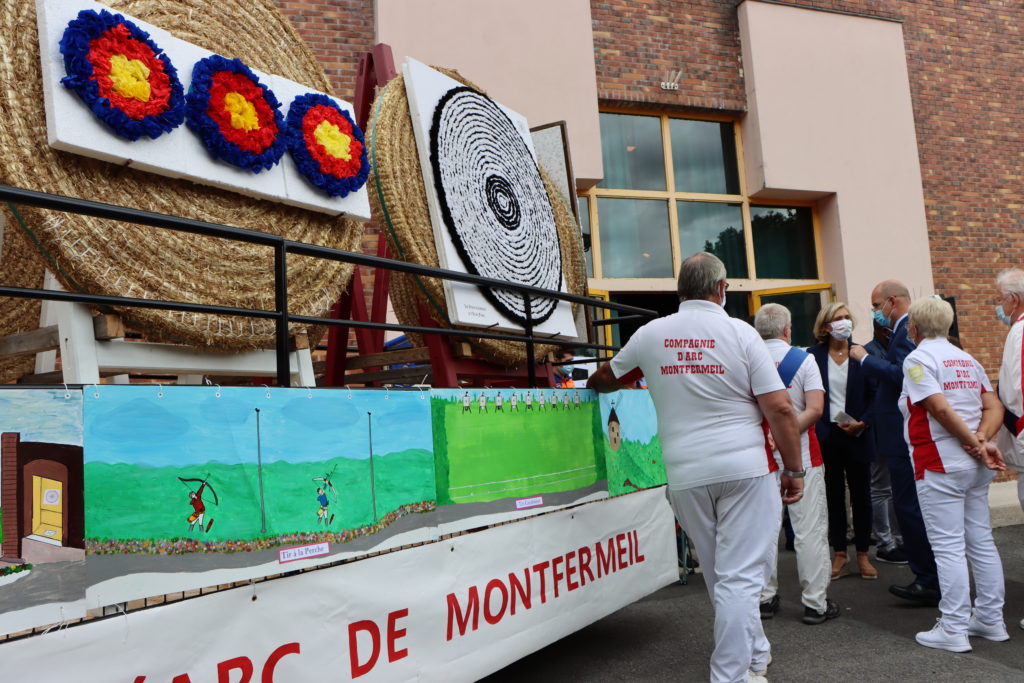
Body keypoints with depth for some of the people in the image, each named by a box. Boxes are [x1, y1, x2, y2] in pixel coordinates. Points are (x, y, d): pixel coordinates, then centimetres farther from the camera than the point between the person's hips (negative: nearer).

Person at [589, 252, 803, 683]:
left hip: (686, 475, 4)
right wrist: (794, 469, 0)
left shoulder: (651, 334, 3)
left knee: (722, 577, 20)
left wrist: (590, 384, 42)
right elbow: (780, 408, -9)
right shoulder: (739, 333, -6)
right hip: (746, 468, -3)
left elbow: (606, 379, 19)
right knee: (739, 578, 3)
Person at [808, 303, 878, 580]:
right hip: (826, 434, 0)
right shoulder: (814, 355, -1)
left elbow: (873, 395, 2)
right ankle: (839, 554, 18)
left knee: (861, 494, 7)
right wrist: (815, 430, -8)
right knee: (834, 495, 8)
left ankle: (863, 555, 19)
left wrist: (862, 422, -12)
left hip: (857, 435, 0)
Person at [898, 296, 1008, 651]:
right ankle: (990, 620, 24)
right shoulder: (967, 359, 14)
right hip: (974, 467, 8)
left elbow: (942, 409, -20)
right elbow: (994, 407, 7)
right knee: (981, 541, 14)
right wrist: (981, 439, -6)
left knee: (948, 547, -3)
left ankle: (954, 630, 3)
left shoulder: (917, 359, -10)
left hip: (939, 465, -8)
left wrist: (977, 446, -11)